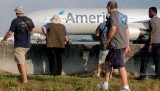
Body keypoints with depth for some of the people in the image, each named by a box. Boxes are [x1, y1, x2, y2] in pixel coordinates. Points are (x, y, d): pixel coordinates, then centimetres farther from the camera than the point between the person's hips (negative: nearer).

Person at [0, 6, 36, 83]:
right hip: (27, 45, 7)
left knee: (21, 63, -5)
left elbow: (9, 33, -10)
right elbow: (34, 30, 13)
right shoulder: (29, 20, 5)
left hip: (19, 45, -7)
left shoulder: (15, 21, -12)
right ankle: (22, 76, 17)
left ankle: (24, 80, -8)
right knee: (17, 59, 22)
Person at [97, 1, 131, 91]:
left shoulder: (113, 15, -9)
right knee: (108, 62, 18)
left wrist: (108, 40, -11)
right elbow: (127, 31, 20)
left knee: (120, 66, -9)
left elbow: (113, 28, -23)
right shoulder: (122, 16, 19)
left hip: (117, 45, -10)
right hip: (123, 44, 10)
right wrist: (127, 45, 23)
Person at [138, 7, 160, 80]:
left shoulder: (152, 21, -12)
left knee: (145, 58, -1)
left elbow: (152, 33, -19)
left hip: (152, 42, -7)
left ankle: (143, 74, -3)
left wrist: (150, 45, -21)